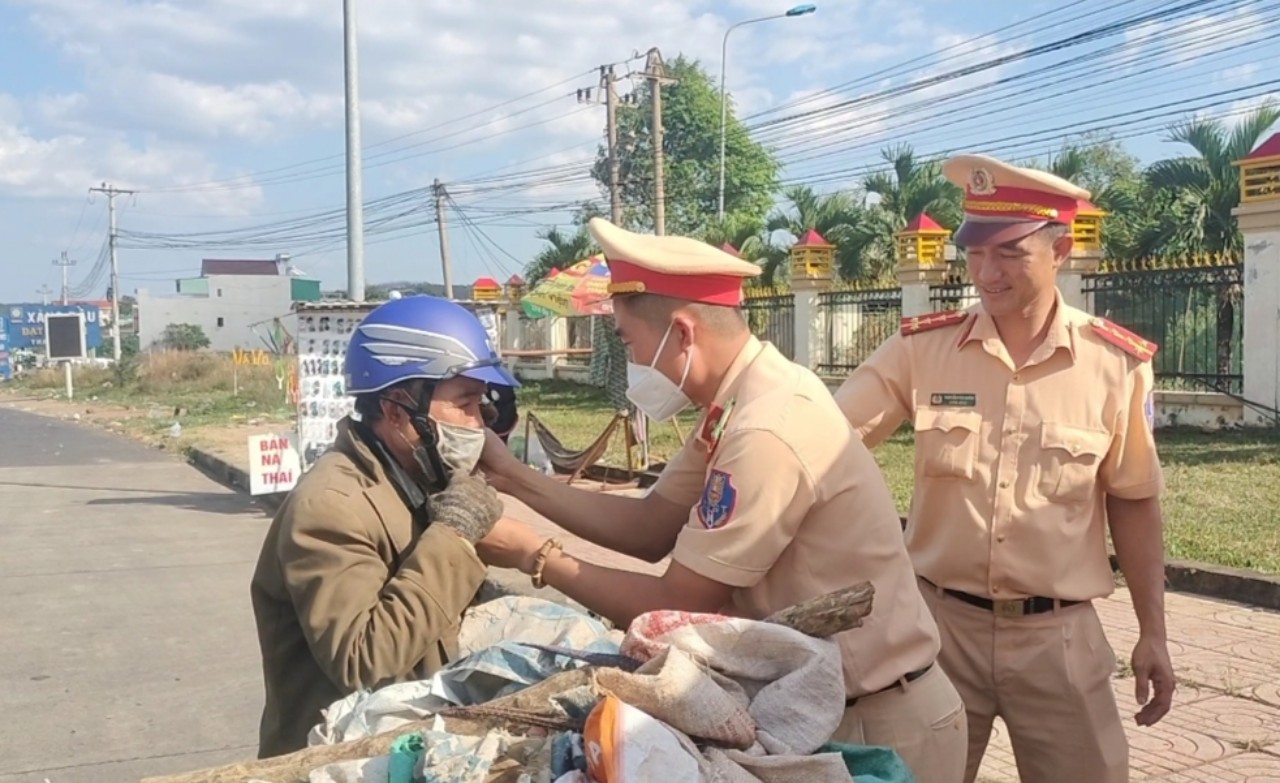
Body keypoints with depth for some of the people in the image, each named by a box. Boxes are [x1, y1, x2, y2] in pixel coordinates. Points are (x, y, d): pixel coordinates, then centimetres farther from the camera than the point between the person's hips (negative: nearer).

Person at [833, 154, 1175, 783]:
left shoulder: (1116, 364, -5)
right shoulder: (920, 349, -5)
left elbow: (1132, 503, 3)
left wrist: (1152, 633, 5)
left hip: (1058, 633, 0)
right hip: (941, 619, 1)